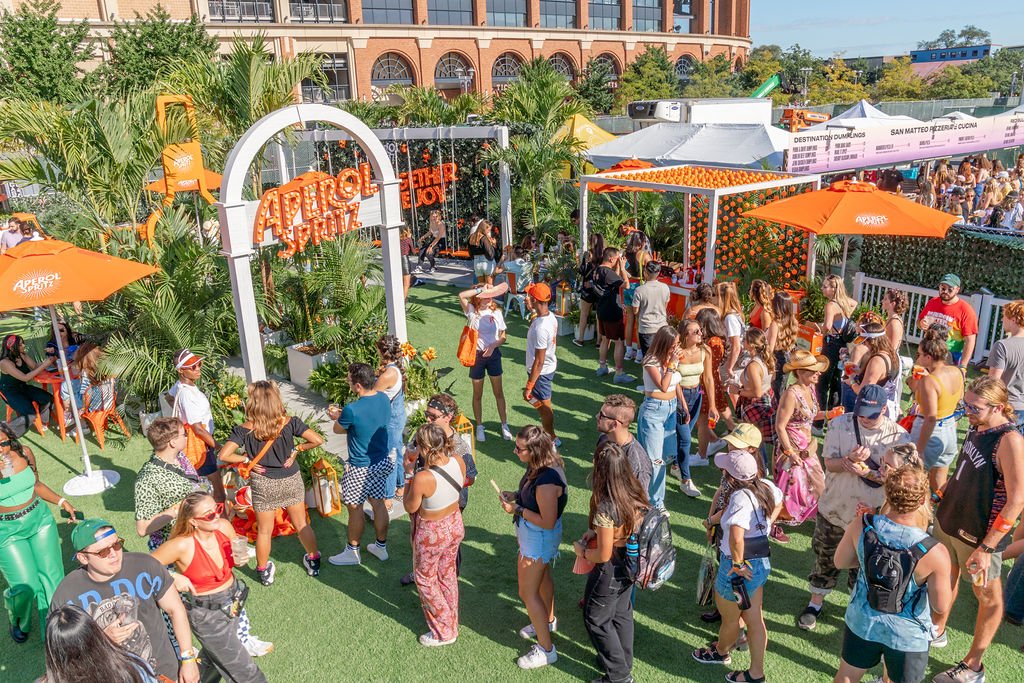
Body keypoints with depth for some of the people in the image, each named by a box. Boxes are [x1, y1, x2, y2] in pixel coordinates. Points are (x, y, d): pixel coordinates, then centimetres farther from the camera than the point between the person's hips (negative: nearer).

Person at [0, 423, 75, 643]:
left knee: (52, 577, 3)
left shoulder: (24, 453, -6)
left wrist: (62, 501, 2)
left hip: (40, 519, 3)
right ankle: (19, 621, 33)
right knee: (25, 586, -4)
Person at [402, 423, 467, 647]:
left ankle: (444, 632, 33)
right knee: (448, 575, 28)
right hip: (455, 524, 6)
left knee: (425, 579, 20)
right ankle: (452, 622, 48)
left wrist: (409, 474, -9)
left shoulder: (422, 478, -35)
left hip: (431, 533, -6)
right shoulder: (458, 462, -18)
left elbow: (410, 507, -16)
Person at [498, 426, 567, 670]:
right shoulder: (541, 466, -7)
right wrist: (516, 496, -4)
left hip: (539, 538, -9)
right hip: (534, 535, 9)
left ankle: (546, 650, 18)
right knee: (542, 577, 29)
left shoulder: (546, 481, -36)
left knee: (528, 592, 3)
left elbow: (548, 522, -29)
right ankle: (549, 620, 54)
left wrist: (517, 510, -23)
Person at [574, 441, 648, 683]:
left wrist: (582, 552, -9)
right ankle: (624, 662, 48)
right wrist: (597, 530, 3)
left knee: (597, 620, 16)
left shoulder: (605, 508, -35)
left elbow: (604, 555, -26)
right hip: (630, 566, 7)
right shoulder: (637, 494, -12)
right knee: (622, 614, 27)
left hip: (610, 573, -7)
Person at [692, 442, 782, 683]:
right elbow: (778, 502, 17)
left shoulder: (741, 497, -32)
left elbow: (736, 537, -44)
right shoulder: (765, 486, -7)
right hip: (761, 563, 7)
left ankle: (721, 652, 48)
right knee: (755, 619, 21)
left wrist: (738, 564, -28)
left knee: (729, 619, 22)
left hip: (739, 568, -7)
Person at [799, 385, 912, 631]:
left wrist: (866, 472, -27)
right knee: (825, 559, 16)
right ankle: (816, 602, 36)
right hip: (835, 507, 1)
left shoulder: (898, 436, -13)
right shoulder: (840, 424, -11)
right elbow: (829, 464, -10)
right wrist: (850, 460, -31)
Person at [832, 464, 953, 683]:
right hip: (907, 634, -2)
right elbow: (941, 607, -16)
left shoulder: (861, 525, -23)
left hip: (862, 622, 2)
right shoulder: (935, 552, -31)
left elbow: (840, 562, -5)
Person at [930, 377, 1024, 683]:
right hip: (949, 521, 8)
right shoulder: (977, 429, 0)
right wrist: (940, 496, 9)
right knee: (948, 577, 24)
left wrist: (986, 548, -23)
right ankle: (936, 630, 45)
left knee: (988, 597, 11)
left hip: (979, 535, -7)